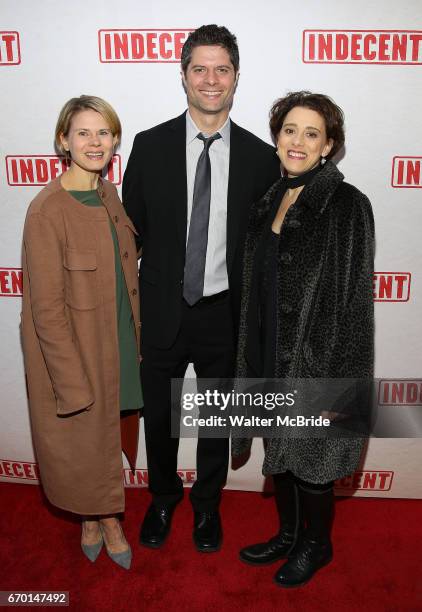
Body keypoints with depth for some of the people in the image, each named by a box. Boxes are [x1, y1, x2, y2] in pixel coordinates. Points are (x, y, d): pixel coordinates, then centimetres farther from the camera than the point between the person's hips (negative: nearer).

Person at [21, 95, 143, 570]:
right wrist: (73, 383, -17)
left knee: (111, 436, 21)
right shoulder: (46, 211, -21)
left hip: (119, 346, 6)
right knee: (82, 439, 15)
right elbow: (47, 308, -19)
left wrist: (137, 341, 11)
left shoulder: (109, 197, 1)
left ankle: (105, 517, 46)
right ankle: (94, 520, 42)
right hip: (73, 352, -6)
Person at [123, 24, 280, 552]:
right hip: (162, 310, 0)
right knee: (159, 416, 18)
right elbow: (130, 230, 0)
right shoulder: (150, 146, -4)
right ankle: (163, 498, 47)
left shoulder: (260, 157, -4)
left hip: (224, 312, 0)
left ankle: (207, 504, 46)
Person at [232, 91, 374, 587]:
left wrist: (338, 385, -17)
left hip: (315, 361, -6)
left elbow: (354, 302, -16)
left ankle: (316, 544, 40)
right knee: (280, 453, 20)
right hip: (270, 358, 6)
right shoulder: (268, 203, 6)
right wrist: (251, 359, 12)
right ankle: (289, 534, 45)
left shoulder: (347, 204, -14)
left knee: (309, 459, 12)